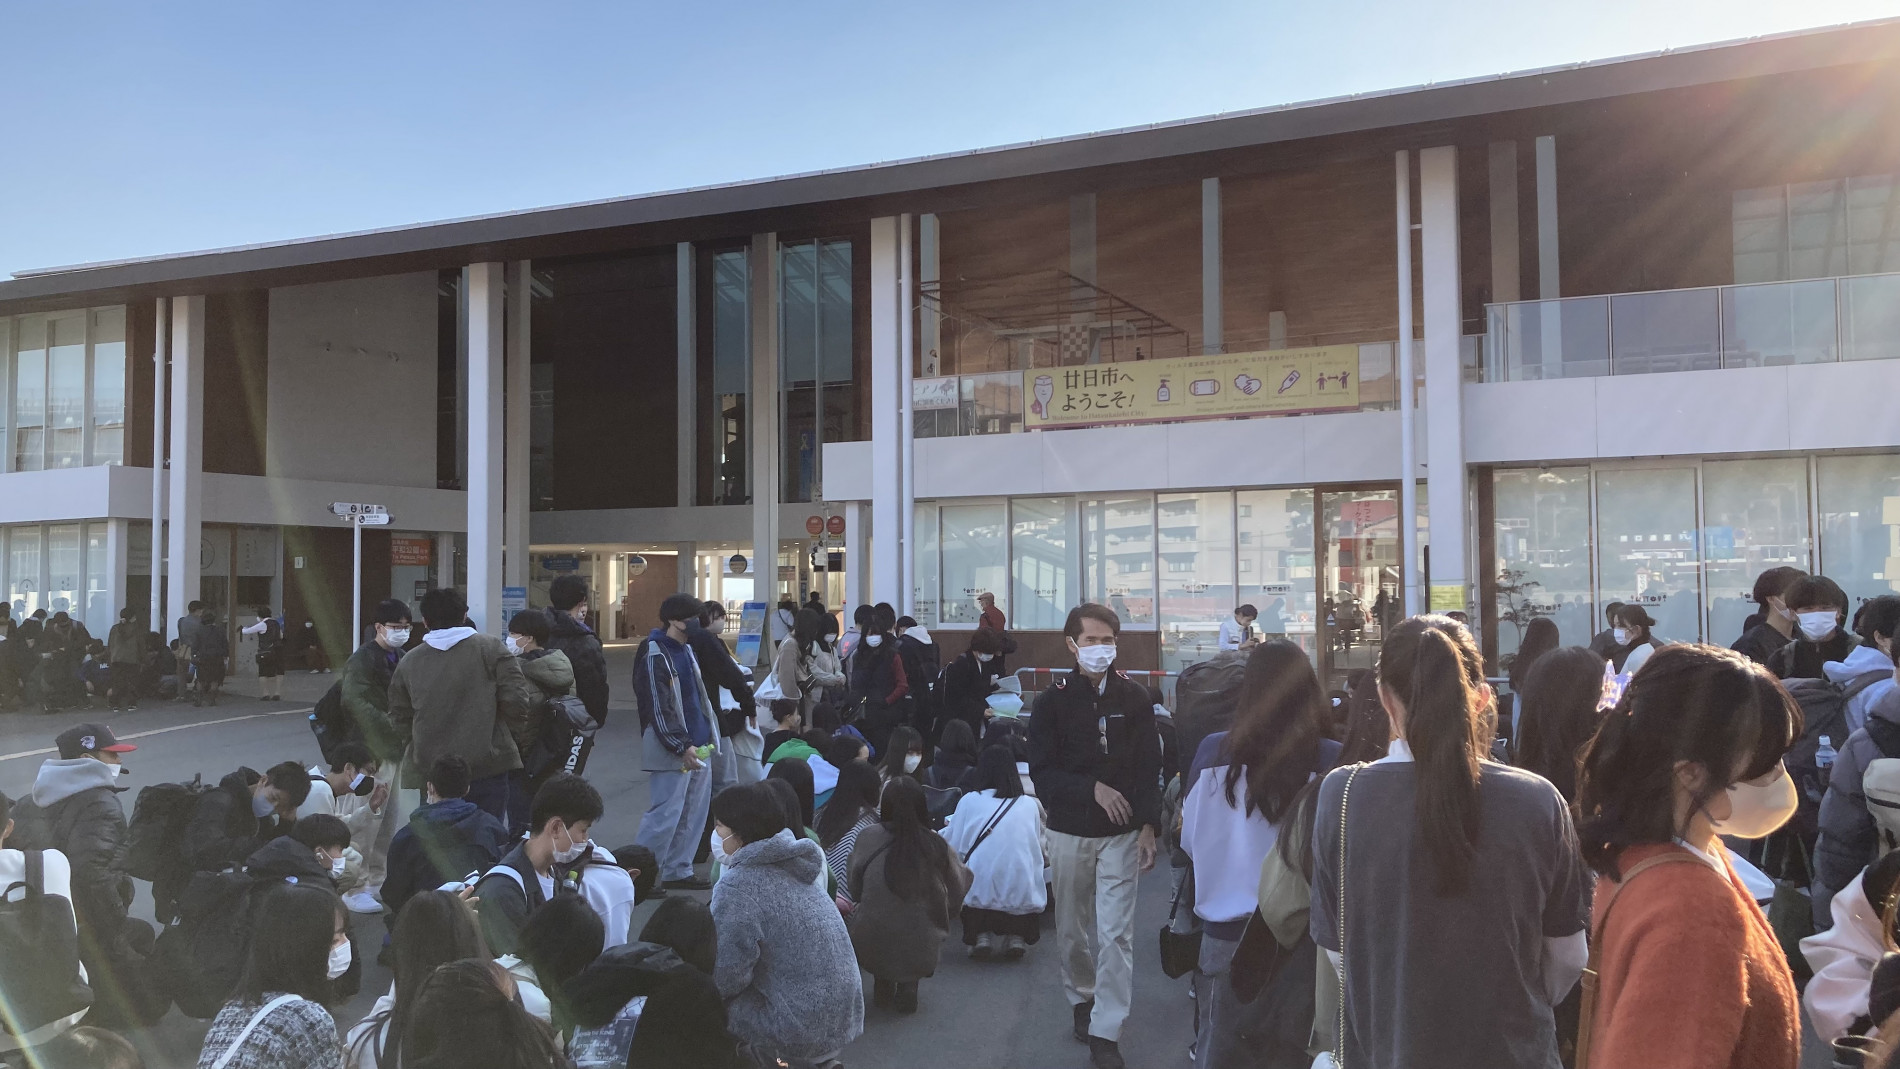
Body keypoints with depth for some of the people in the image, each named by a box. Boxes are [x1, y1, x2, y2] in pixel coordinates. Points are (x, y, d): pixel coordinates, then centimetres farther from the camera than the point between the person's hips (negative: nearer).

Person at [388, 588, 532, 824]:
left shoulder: (408, 662, 7)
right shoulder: (490, 648, -2)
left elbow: (399, 719, 13)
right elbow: (516, 701, -8)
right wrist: (504, 736, 10)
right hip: (488, 769, -3)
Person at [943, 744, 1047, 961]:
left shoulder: (969, 801, 3)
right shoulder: (1030, 805, 8)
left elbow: (952, 848, 6)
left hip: (979, 893, -1)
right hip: (1023, 893, 1)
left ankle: (981, 936, 4)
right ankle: (1016, 937, 4)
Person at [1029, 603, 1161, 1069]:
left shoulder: (1135, 698, 0)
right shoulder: (1053, 700, -2)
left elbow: (1149, 769, 1)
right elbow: (1041, 772, -4)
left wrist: (1148, 828, -8)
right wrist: (1093, 789, -16)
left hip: (1121, 834, -1)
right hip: (1069, 832, 1)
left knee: (1116, 934, -6)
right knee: (1071, 930, 13)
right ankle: (1083, 1000, 37)